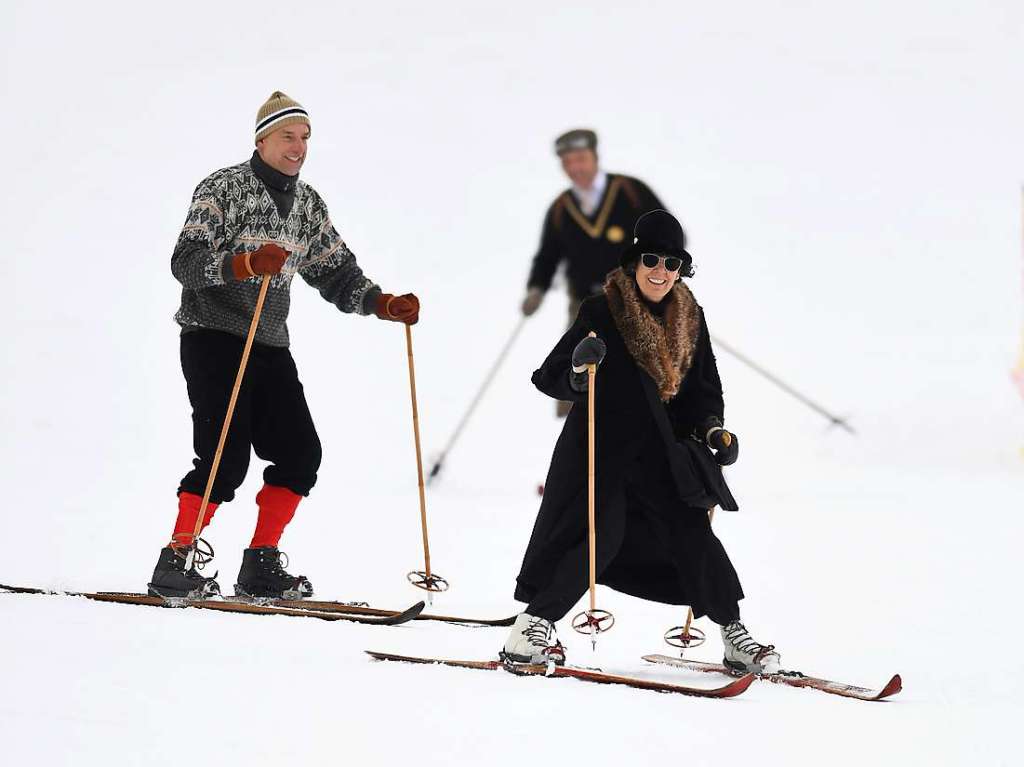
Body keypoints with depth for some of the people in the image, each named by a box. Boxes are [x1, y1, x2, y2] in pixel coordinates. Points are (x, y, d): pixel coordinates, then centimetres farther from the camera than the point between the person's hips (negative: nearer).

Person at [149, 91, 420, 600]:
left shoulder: (308, 204, 14)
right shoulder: (224, 188, -7)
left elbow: (335, 272, 16)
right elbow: (186, 261, -16)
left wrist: (383, 304, 0)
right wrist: (244, 263, -32)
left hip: (270, 346, 7)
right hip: (214, 336, -7)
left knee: (300, 455, -1)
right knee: (226, 456, -17)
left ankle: (261, 567, 9)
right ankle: (176, 562, -10)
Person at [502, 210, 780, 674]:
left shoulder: (689, 317, 5)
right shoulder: (602, 313, -11)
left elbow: (704, 386, 15)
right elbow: (551, 379, -11)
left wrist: (712, 428, -3)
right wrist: (579, 371, -32)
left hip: (661, 452, 5)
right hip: (602, 445, -4)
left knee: (691, 532, -1)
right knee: (597, 536, -15)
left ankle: (734, 636, 9)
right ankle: (530, 628, -5)